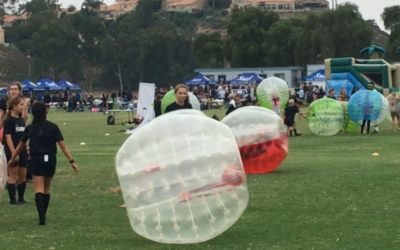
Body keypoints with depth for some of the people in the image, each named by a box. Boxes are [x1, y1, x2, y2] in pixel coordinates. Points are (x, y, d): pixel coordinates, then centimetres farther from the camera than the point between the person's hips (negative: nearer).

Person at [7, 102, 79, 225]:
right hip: (50, 160, 1)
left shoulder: (30, 128, 1)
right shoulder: (52, 127, -2)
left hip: (36, 160, -1)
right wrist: (72, 161, -4)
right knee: (46, 189, 18)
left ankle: (42, 217, -20)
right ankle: (43, 215, 28)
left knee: (39, 190, -4)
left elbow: (21, 146, 12)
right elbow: (62, 146, -6)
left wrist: (12, 159, 25)